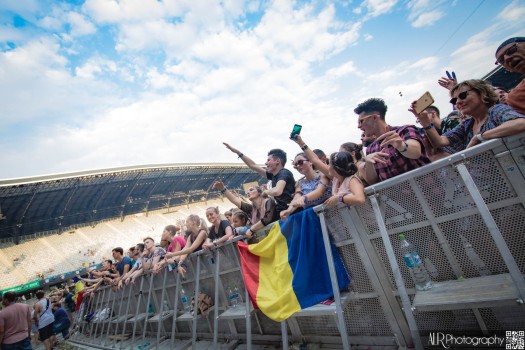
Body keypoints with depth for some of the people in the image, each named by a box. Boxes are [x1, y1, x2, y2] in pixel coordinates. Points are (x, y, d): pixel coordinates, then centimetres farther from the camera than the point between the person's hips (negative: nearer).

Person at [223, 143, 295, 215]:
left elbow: (277, 191, -34)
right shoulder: (274, 175, 11)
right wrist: (237, 152, 23)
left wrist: (265, 191, -11)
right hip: (280, 212, 8)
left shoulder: (284, 173, -13)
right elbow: (253, 166, 20)